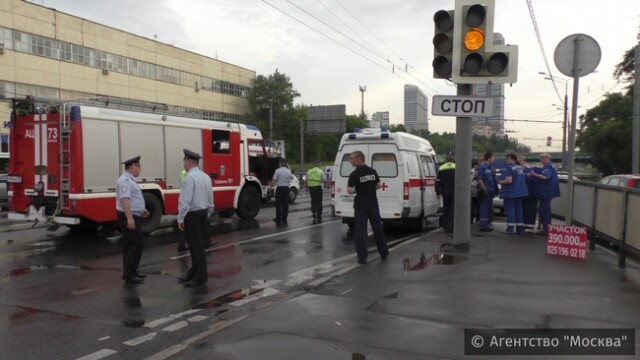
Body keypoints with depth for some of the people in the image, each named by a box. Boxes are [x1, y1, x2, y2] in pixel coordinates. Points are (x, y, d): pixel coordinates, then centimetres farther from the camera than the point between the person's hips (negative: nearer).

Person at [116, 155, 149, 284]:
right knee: (137, 244, -10)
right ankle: (129, 274, -4)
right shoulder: (125, 180, -18)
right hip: (129, 218, -11)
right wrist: (129, 218, -33)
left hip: (132, 217, 11)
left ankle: (130, 272, 22)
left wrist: (141, 209, 32)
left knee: (130, 245, 14)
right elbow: (124, 200, -27)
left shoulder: (130, 180, 14)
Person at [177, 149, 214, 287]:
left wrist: (180, 219, -15)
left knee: (195, 245, -2)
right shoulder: (206, 177, 10)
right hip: (203, 213, 9)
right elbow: (210, 200, 13)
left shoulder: (190, 177, -16)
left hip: (192, 215, -9)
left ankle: (201, 277, 4)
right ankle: (194, 273, 26)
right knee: (199, 244, 15)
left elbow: (185, 200, -20)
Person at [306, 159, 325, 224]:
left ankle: (314, 216, 2)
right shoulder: (321, 171, -5)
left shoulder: (309, 171, 5)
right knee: (319, 202, 5)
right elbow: (323, 180, -10)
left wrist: (307, 187, 17)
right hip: (318, 188, -3)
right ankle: (319, 218, 8)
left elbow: (307, 181, 6)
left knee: (313, 202, 13)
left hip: (311, 188, 3)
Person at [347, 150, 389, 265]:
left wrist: (355, 191, 5)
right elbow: (378, 185, 8)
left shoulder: (354, 174, -12)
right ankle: (384, 253, 23)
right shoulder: (372, 171, 3)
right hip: (373, 204, 5)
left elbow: (349, 190, -15)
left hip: (361, 205, -4)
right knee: (378, 229, 14)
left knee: (360, 231, 1)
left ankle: (362, 257, 0)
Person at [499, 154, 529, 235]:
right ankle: (520, 229, 15)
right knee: (519, 210, 12)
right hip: (519, 192, 8)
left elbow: (509, 180, -24)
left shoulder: (509, 168, -16)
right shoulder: (520, 168, 12)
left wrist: (501, 182, -8)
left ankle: (510, 229, -2)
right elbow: (523, 179, 22)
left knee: (510, 210, -3)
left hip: (510, 193, -8)